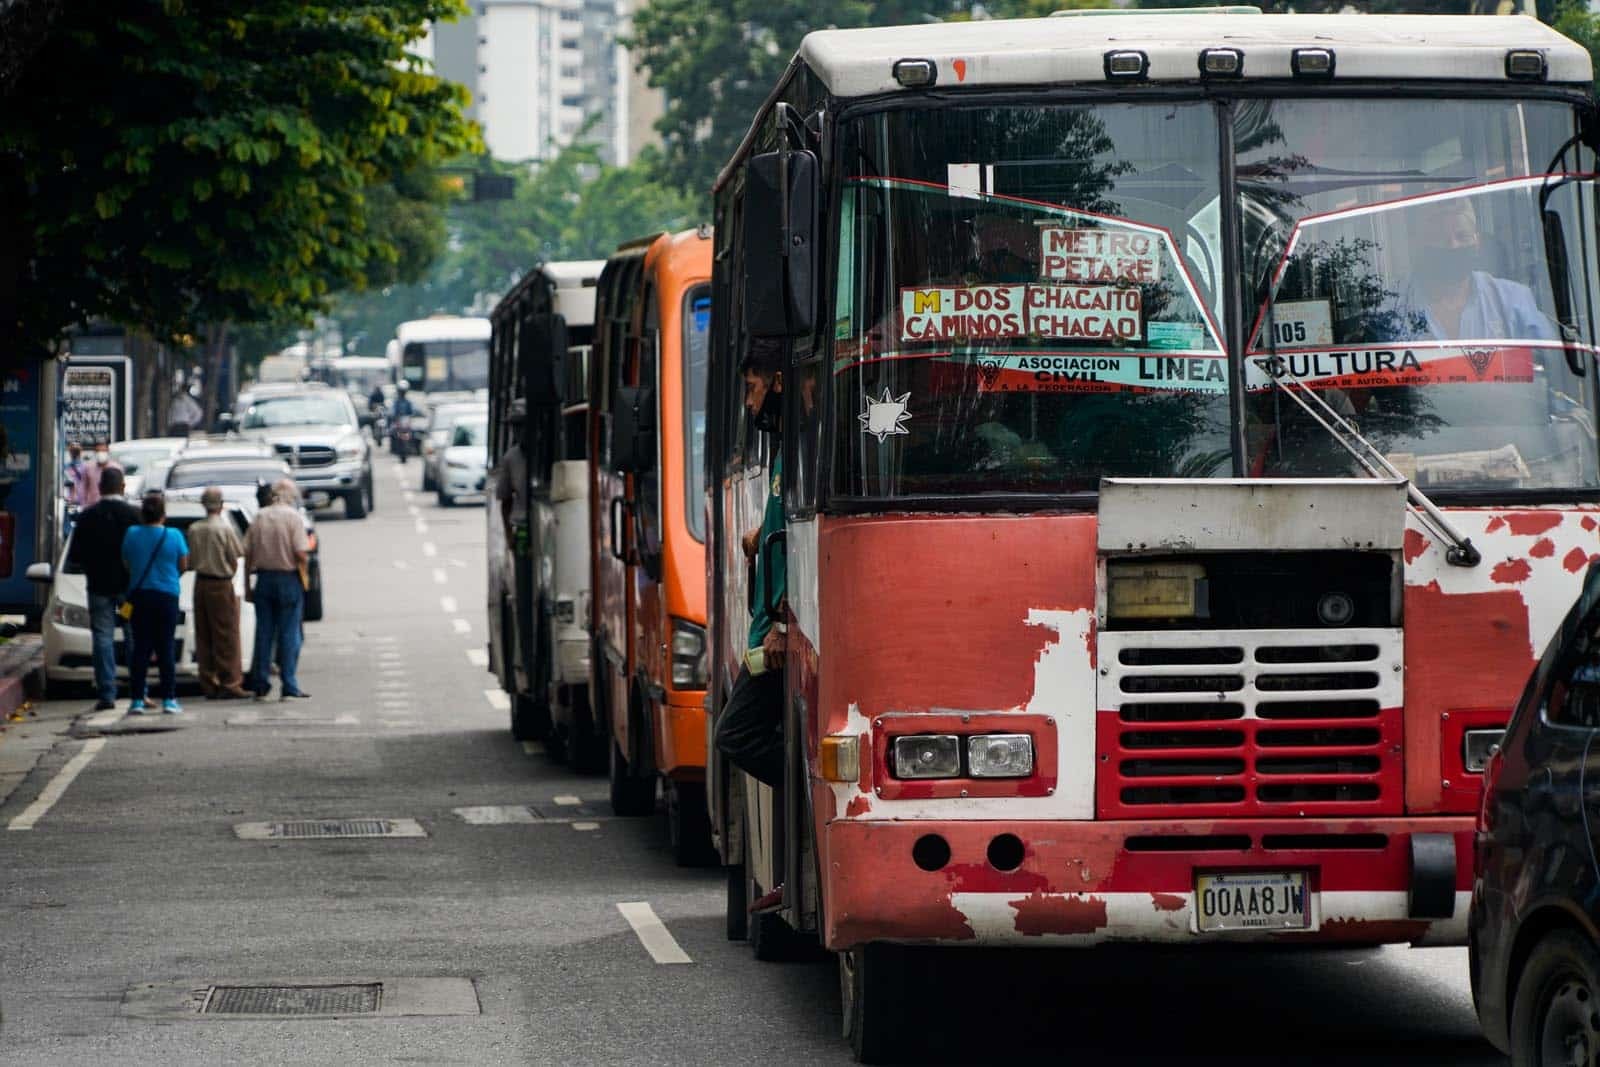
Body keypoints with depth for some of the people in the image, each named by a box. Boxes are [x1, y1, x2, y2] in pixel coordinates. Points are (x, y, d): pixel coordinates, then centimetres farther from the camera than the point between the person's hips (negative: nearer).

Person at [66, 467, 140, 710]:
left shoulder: (87, 517, -3)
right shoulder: (135, 515, -7)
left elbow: (74, 557, -1)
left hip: (99, 587, 0)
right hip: (129, 586, 0)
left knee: (102, 639, 3)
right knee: (135, 639, 7)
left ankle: (107, 694, -3)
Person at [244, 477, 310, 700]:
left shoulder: (259, 517, 5)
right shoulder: (293, 516, -8)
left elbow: (247, 554, 5)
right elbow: (301, 554, -16)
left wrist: (247, 586, 10)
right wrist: (306, 557, 8)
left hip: (264, 579, 4)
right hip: (288, 579, -4)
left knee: (263, 633, 10)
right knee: (289, 635, 1)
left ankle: (260, 684, 12)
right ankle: (289, 687, 1)